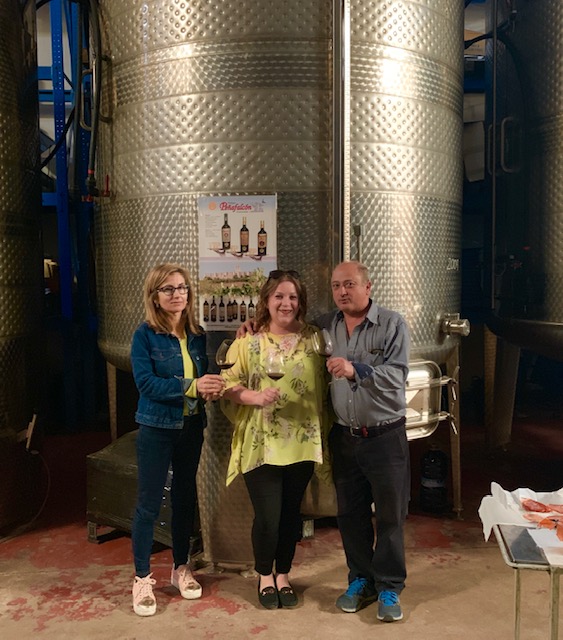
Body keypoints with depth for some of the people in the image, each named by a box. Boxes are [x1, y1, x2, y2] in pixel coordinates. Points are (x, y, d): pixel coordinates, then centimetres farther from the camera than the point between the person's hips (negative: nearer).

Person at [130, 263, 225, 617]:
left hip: (191, 427, 5)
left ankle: (181, 567, 32)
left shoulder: (197, 334, 4)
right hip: (156, 428, -5)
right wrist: (191, 386, -27)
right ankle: (143, 578, 19)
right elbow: (146, 382, -19)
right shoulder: (145, 335, -10)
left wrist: (211, 386, -12)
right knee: (149, 503, 3)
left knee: (185, 497, 15)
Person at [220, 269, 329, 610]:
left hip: (301, 442, 2)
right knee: (267, 516, 1)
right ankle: (265, 577, 28)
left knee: (291, 514, 14)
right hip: (261, 444, -2)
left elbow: (324, 386, 7)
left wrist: (324, 431, 2)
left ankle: (283, 576, 35)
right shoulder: (249, 342, -4)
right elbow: (228, 384, -5)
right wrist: (256, 397, -21)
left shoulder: (313, 339, 3)